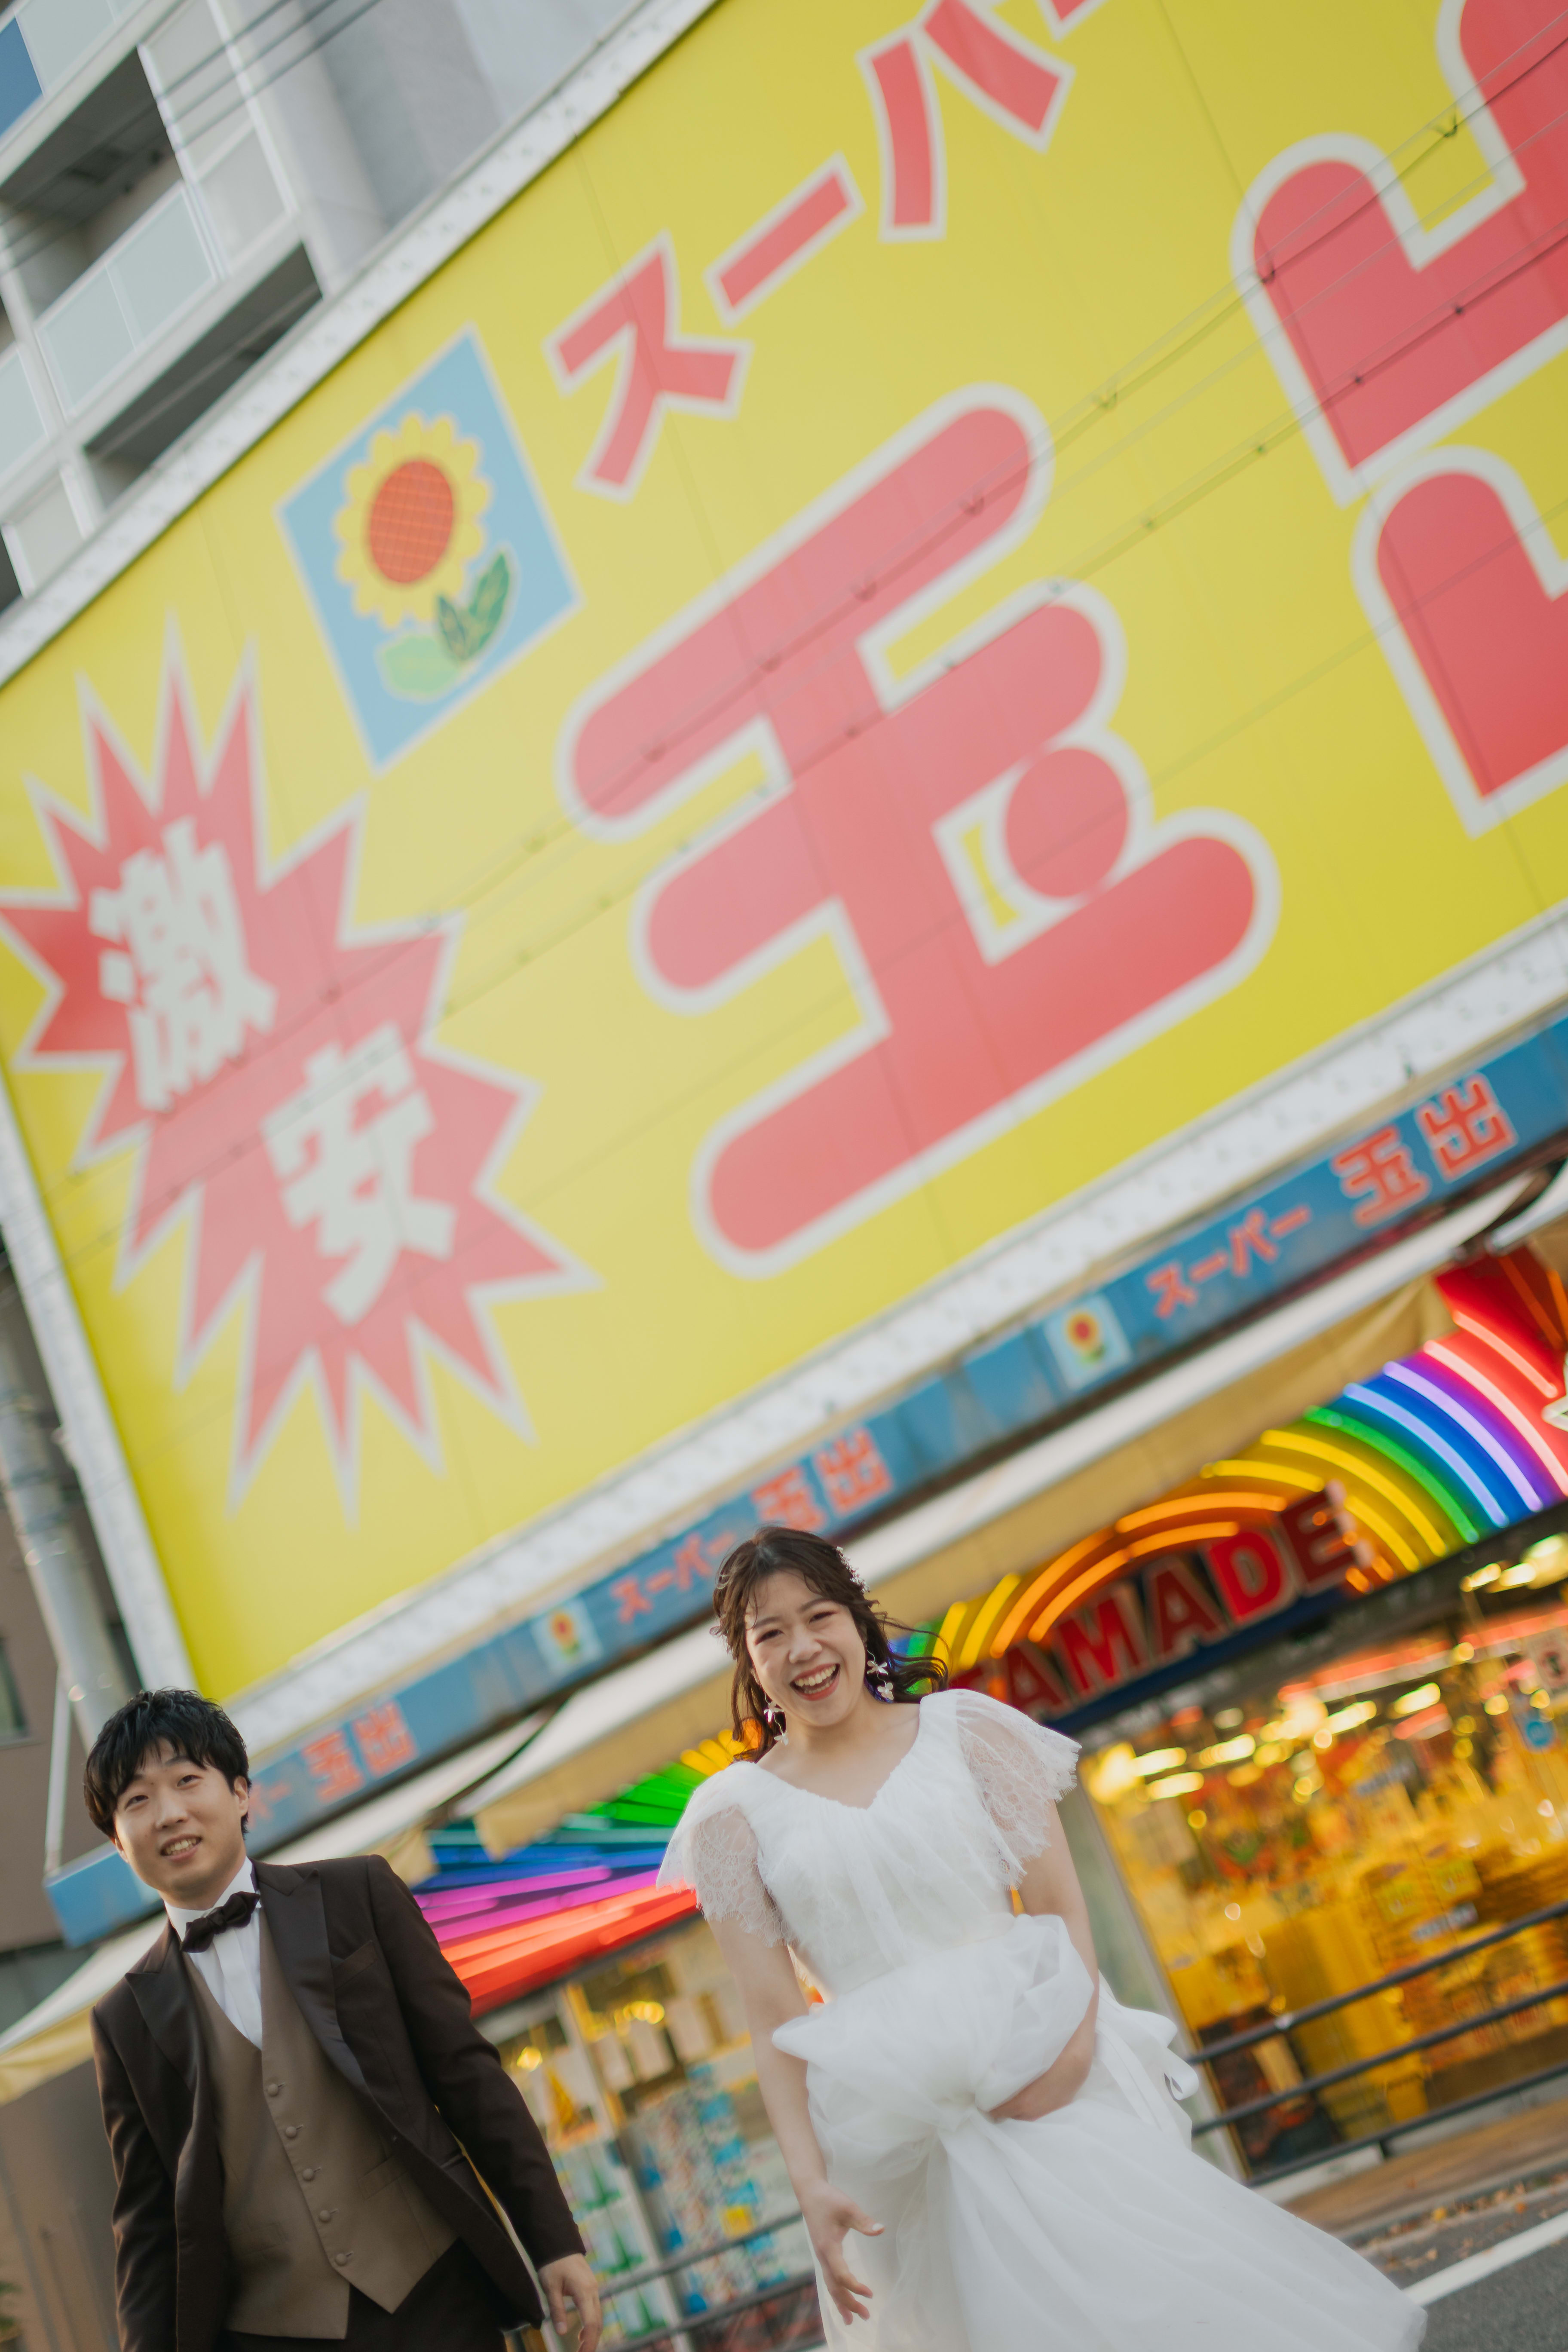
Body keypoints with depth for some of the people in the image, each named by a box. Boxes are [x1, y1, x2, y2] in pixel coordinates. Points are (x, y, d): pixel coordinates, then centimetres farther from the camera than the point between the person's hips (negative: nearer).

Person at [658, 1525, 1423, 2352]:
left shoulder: (964, 1729, 5)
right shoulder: (737, 1812, 4)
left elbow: (1061, 1907, 0)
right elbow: (772, 2018, 0)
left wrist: (1075, 2032, -17)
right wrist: (810, 2182, -9)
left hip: (1051, 2088, 0)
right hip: (899, 2138, 0)